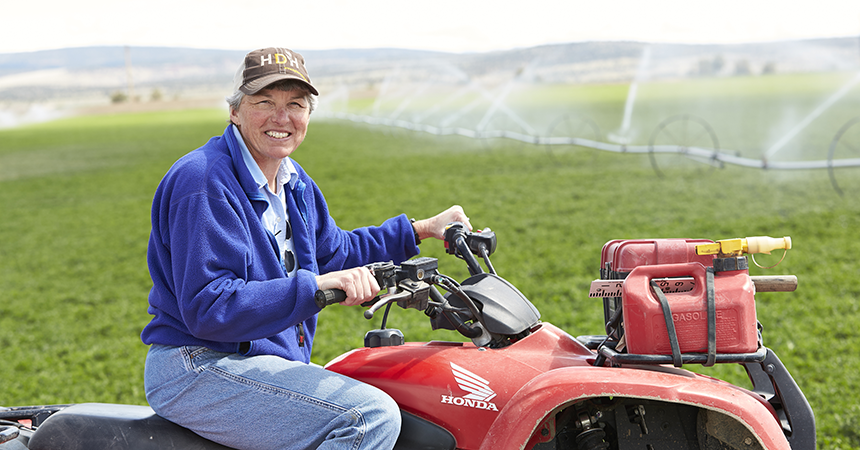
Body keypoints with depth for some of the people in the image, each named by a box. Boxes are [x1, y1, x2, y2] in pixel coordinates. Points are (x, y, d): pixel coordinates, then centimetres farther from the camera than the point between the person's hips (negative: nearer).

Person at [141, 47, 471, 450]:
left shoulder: (293, 183, 12)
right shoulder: (205, 183, -18)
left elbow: (334, 251, 27)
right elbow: (207, 309, -26)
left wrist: (422, 230, 22)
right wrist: (315, 286, -33)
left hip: (271, 361, 10)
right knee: (372, 417, -24)